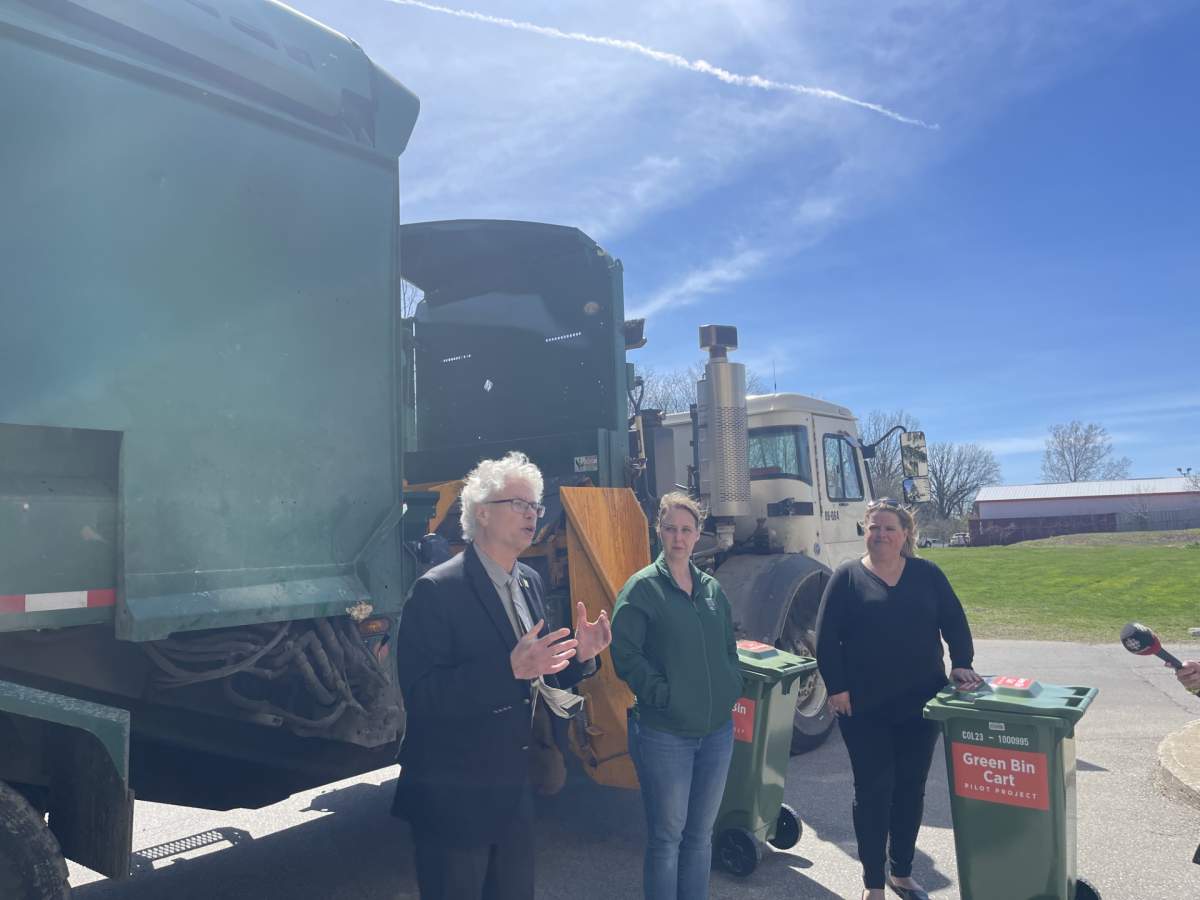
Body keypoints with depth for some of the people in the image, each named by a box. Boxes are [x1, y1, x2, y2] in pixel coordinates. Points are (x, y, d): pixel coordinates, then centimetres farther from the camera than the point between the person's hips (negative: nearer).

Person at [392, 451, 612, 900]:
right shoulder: (437, 590, -19)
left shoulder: (529, 582, 5)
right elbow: (421, 695, -25)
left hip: (513, 790, 7)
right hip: (452, 798, -7)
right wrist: (510, 668, -33)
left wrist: (580, 653, -7)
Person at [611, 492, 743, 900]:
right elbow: (625, 653, -13)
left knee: (701, 834, 17)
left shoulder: (712, 588, 10)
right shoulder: (642, 588, -8)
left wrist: (732, 690, 5)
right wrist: (662, 694, -17)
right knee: (666, 837, 7)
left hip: (717, 729, 5)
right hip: (664, 733, -5)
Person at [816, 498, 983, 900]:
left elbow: (954, 622, 7)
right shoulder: (848, 577, -2)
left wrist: (961, 663, -7)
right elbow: (827, 638, -4)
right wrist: (836, 688, -10)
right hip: (864, 708, -3)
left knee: (911, 788, 13)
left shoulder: (927, 574, 6)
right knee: (872, 791, 3)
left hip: (920, 704, 3)